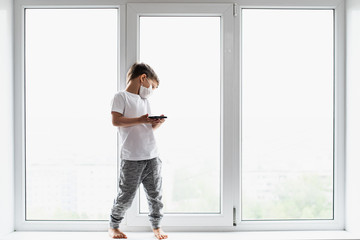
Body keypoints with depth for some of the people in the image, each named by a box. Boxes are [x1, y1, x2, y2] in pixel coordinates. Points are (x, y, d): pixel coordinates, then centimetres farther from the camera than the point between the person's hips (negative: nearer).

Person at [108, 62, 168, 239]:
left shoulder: (144, 101, 22)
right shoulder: (121, 97, -1)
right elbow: (116, 120, -14)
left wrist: (157, 123, 3)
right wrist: (140, 120, -16)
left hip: (152, 156, 7)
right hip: (132, 158, -6)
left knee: (155, 194, 9)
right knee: (126, 196, 0)